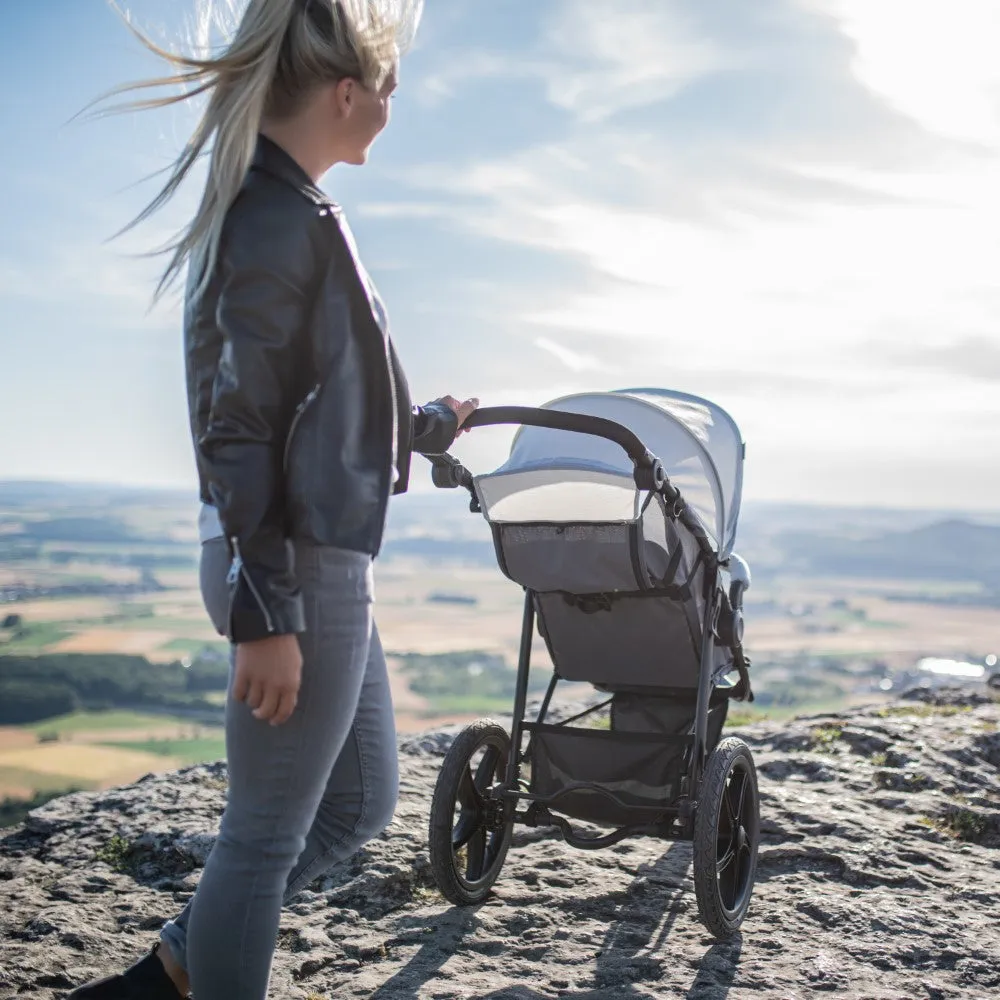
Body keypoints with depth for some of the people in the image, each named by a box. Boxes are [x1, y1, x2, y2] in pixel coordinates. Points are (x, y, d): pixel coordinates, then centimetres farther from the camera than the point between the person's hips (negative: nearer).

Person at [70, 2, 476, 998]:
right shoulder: (280, 217, -16)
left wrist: (430, 424, 40)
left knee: (359, 802, 19)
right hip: (300, 566, -10)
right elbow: (242, 430, -20)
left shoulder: (288, 208, 15)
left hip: (323, 561, 10)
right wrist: (265, 612, -22)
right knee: (268, 834, 3)